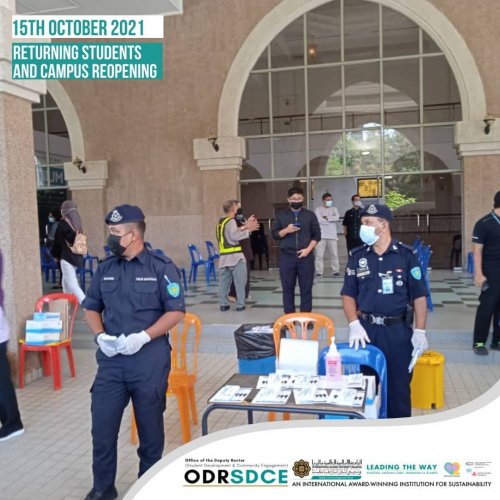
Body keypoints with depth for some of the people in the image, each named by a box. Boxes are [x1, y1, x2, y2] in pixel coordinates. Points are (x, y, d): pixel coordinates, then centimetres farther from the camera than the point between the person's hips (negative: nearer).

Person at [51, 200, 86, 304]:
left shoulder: (63, 223, -10)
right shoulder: (77, 223, 8)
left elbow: (58, 240, -2)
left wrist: (55, 254, 12)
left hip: (67, 256, -8)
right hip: (77, 256, 8)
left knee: (72, 284, -8)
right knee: (66, 281, 20)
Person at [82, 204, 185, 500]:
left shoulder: (161, 267, -7)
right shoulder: (106, 268, 7)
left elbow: (176, 311, -9)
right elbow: (91, 307, 15)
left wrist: (144, 337, -20)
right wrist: (100, 335, -5)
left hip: (150, 360, -4)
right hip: (111, 360, 4)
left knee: (150, 427, 12)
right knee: (102, 427, 7)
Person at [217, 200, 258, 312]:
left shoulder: (221, 222, 16)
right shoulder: (231, 221, -10)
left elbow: (232, 233, 11)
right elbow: (235, 236, -20)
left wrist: (244, 227, 11)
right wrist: (248, 230, -14)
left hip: (223, 256, 8)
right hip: (235, 256, -8)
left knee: (224, 281, 8)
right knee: (240, 281, -1)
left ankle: (223, 304, 10)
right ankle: (240, 304, 1)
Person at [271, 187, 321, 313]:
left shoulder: (310, 215, 7)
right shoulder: (281, 215, 9)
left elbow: (317, 235, 4)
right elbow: (274, 234, 6)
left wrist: (308, 249, -9)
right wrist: (286, 230, -13)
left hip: (305, 256, 0)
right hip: (287, 257, 1)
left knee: (306, 288, 3)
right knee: (287, 288, 4)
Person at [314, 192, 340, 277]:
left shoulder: (334, 209, 11)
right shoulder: (318, 209, 3)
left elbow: (337, 217, -8)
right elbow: (319, 220, -14)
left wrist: (326, 217, -9)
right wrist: (331, 220, -5)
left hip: (332, 235, 2)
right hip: (321, 235, -2)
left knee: (334, 254, 3)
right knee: (319, 254, -4)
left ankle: (335, 271, 10)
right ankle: (318, 271, -1)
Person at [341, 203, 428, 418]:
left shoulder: (406, 255, -3)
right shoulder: (357, 256, 3)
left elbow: (419, 295, -2)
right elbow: (348, 294, 5)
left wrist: (420, 331, -7)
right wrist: (354, 324, -9)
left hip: (398, 329, -2)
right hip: (366, 328, 2)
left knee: (398, 383, 9)